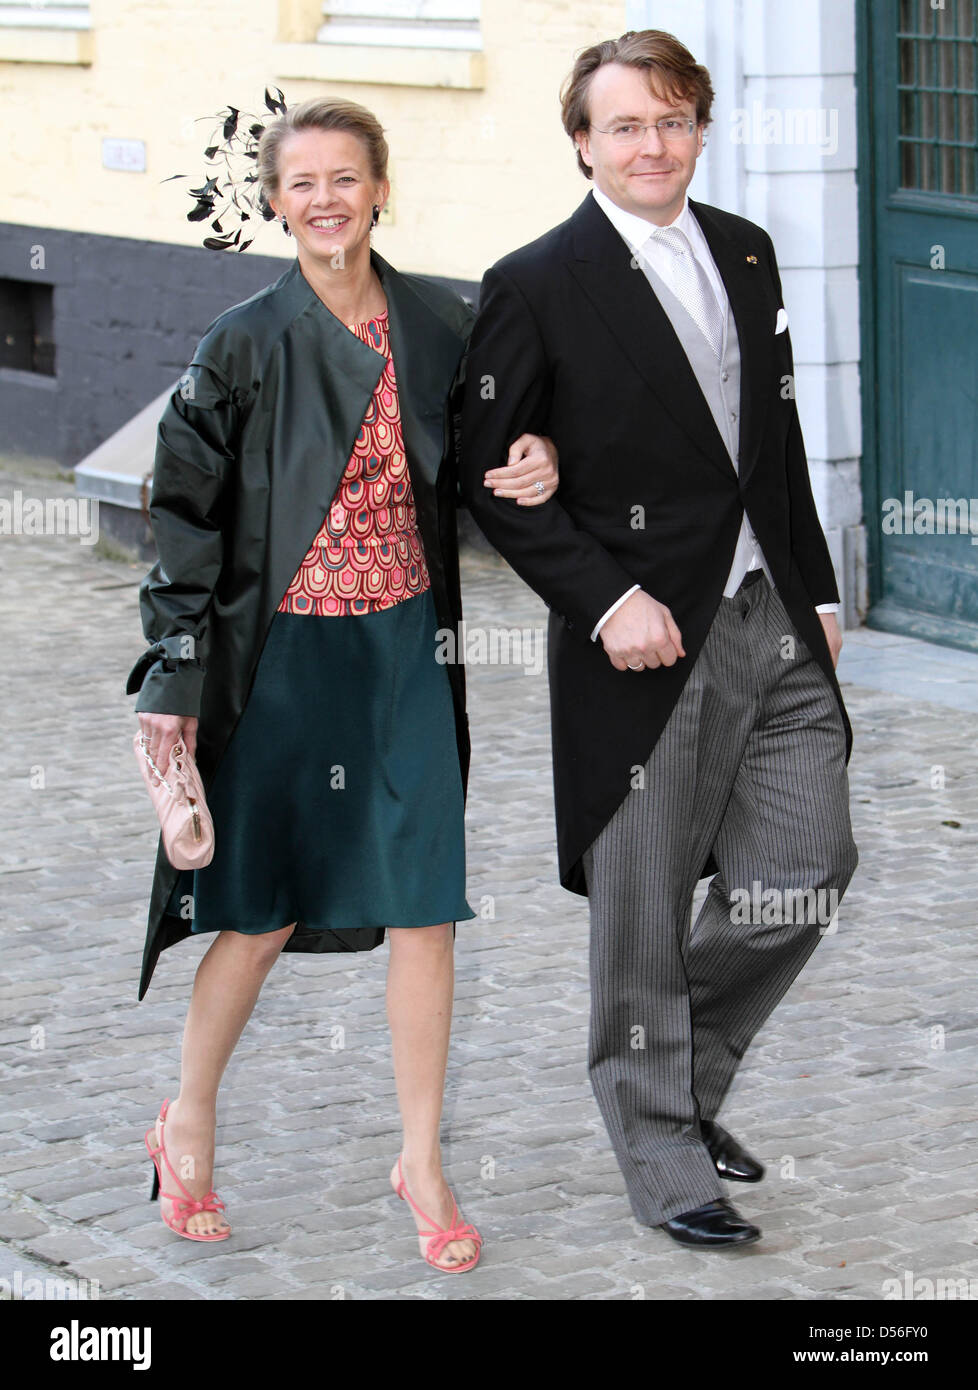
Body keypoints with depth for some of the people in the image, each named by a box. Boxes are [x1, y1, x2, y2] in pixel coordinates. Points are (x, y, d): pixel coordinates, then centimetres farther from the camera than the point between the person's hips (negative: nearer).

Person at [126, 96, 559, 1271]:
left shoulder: (440, 325, 3)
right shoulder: (245, 345, -7)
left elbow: (476, 459, 17)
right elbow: (186, 513, -5)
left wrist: (533, 468, -7)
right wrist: (174, 689, -9)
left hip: (406, 648, 3)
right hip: (283, 655, -3)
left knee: (424, 910, 2)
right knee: (263, 915, 4)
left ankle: (421, 1160, 15)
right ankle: (189, 1124, 27)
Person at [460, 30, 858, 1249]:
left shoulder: (745, 254, 10)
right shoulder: (536, 287, -8)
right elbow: (491, 479, -8)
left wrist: (815, 591, 15)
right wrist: (606, 601, -16)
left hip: (776, 633, 6)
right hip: (647, 644, -5)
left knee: (807, 870, 5)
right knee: (643, 921, 4)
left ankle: (686, 1074, 29)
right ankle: (664, 1161, 19)